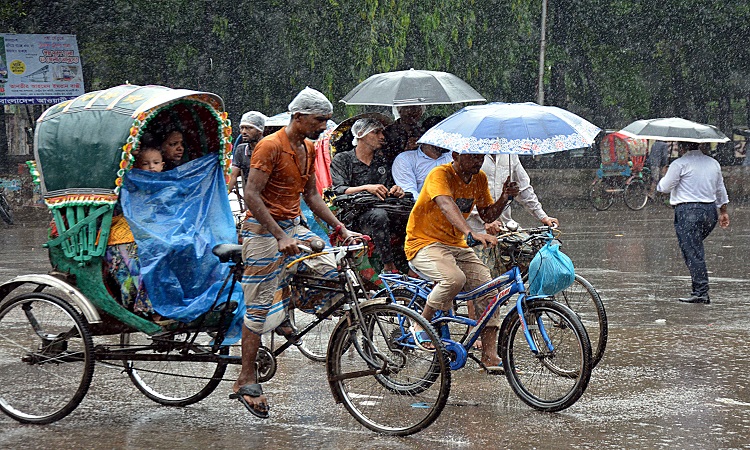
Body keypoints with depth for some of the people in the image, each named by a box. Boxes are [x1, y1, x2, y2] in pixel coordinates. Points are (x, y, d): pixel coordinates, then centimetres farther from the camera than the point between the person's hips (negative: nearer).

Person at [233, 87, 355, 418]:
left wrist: (340, 228, 6)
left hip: (292, 227, 8)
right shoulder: (271, 146, -17)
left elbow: (311, 195, 16)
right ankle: (246, 381, 3)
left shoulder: (309, 149, 10)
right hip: (263, 230, -8)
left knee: (331, 272, -9)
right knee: (259, 304, -5)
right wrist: (280, 236, -28)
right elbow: (251, 195, -22)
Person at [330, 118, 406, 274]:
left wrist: (396, 191, -5)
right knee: (379, 215, -39)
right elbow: (339, 190, -5)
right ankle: (389, 267, -37)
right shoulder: (342, 159, 8)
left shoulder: (382, 161, 22)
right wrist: (366, 188, -20)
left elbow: (389, 188, 21)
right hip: (354, 216, -4)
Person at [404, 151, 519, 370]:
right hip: (425, 243, -7)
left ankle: (490, 356, -2)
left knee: (489, 291, -9)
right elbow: (447, 206, -38)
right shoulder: (440, 174, -19)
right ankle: (421, 327, -12)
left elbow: (488, 215, 10)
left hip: (456, 245, 7)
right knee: (455, 278, -35)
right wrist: (471, 233, -54)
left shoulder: (479, 178, 4)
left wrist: (505, 197, -10)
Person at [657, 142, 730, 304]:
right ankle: (700, 290, 12)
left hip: (688, 211, -7)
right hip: (710, 211, 7)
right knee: (697, 249, 18)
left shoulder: (680, 164, -6)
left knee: (692, 252, -6)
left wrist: (665, 177, 19)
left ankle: (701, 292, -11)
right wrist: (723, 212, 32)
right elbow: (720, 190, 23)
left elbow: (664, 187, -3)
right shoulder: (713, 163, 15)